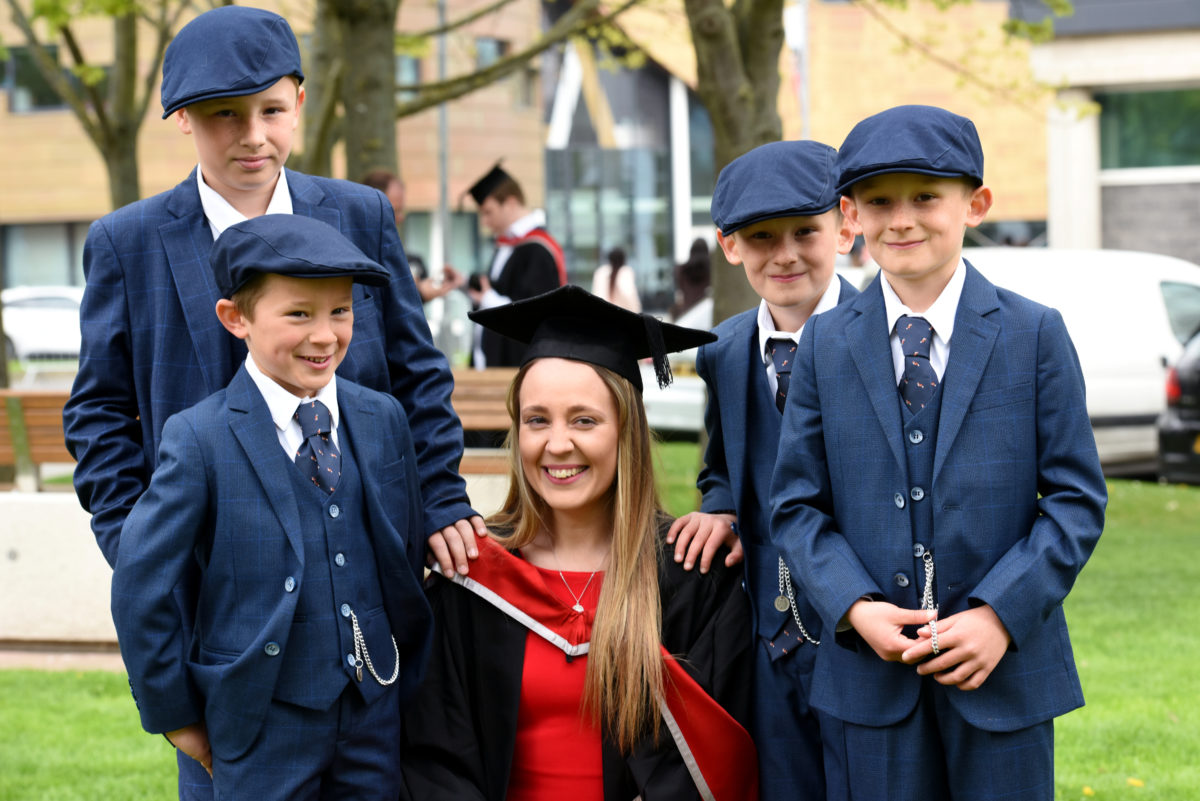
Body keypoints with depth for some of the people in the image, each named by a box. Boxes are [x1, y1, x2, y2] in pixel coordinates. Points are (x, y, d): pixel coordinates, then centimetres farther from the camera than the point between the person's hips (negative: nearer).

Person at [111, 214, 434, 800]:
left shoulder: (384, 419, 4)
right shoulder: (199, 438, -10)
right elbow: (139, 587, -9)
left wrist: (404, 683, 13)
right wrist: (173, 712, -4)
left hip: (374, 714, 4)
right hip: (263, 726, -4)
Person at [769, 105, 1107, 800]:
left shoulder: (1036, 335, 0)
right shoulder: (825, 344, 5)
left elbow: (1077, 500, -2)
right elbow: (798, 503, 4)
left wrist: (1001, 615, -14)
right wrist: (853, 607, -12)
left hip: (1006, 664, -1)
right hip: (871, 667, 1)